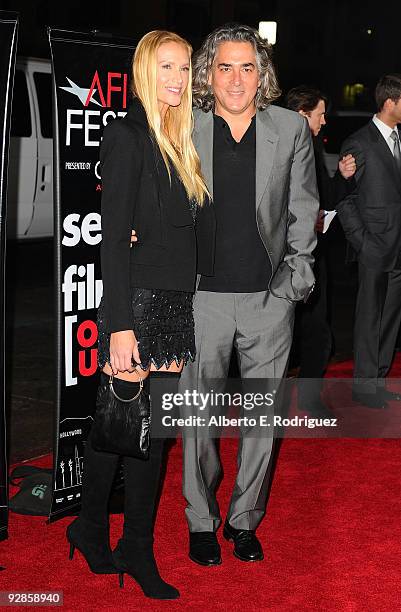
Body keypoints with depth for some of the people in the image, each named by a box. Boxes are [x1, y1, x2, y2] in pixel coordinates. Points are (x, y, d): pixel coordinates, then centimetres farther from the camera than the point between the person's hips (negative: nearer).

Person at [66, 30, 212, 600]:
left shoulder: (179, 141, 14)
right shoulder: (128, 135, -9)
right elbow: (115, 235, -15)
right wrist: (120, 324, -19)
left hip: (176, 302, 8)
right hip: (139, 301, -8)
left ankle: (138, 551, 21)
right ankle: (92, 530, 20)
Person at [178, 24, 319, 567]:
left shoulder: (292, 129, 2)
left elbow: (302, 210, 8)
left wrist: (296, 273, 0)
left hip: (271, 297, 1)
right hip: (201, 297, -1)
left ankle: (245, 519, 26)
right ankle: (202, 522, 25)